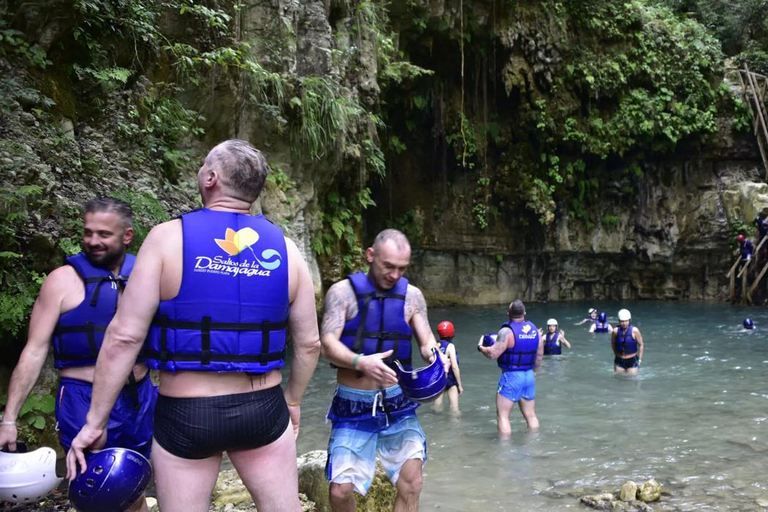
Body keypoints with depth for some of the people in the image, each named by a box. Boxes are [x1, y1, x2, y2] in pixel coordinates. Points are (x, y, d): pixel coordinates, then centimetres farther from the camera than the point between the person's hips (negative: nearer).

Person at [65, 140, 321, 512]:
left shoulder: (169, 237, -10)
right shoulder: (284, 248, -1)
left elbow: (124, 336, -12)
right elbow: (309, 343, 2)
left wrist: (95, 421, -3)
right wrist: (292, 401, 18)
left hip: (184, 414, -2)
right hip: (263, 408, 2)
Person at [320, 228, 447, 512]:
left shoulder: (412, 295, 3)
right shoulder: (343, 292, -7)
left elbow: (426, 342, 1)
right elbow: (327, 345, -17)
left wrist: (435, 354, -24)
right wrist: (360, 362, -36)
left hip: (397, 403, 2)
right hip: (353, 407, -2)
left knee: (411, 482, -11)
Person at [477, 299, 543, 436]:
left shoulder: (507, 331, -16)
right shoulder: (535, 330, 4)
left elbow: (493, 354, -19)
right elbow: (539, 356, 12)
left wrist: (480, 347, 0)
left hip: (511, 376, -6)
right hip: (529, 376, 7)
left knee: (502, 416, 1)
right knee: (530, 415, 16)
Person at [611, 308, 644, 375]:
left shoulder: (634, 331, -14)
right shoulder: (616, 331, -8)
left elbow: (641, 345, -4)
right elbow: (613, 344, 10)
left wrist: (640, 359, -3)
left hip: (632, 361, -2)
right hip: (619, 361, 2)